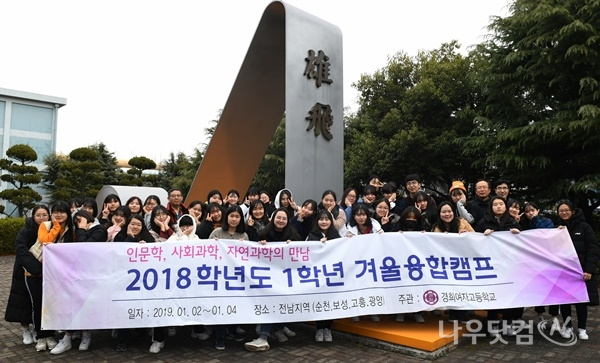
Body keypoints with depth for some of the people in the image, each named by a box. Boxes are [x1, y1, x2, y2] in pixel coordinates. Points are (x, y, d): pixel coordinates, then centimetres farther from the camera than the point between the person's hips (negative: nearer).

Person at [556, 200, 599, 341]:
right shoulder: (557, 228, 9)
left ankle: (582, 328, 17)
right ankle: (567, 326, 17)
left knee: (581, 299, 3)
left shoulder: (584, 227, -1)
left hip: (580, 270, -2)